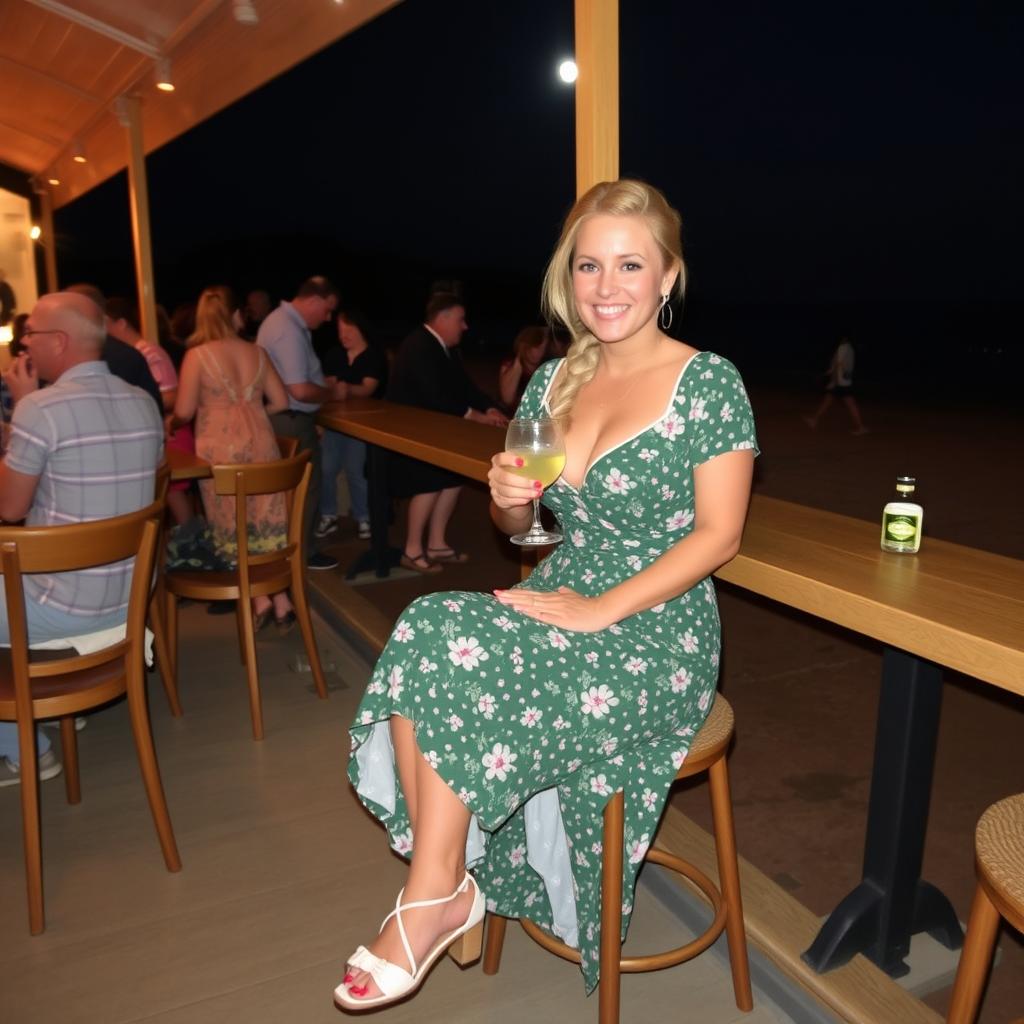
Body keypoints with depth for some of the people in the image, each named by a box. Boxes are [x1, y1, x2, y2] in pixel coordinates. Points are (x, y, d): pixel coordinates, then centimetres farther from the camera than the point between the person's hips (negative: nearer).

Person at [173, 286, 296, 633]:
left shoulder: (197, 355, -4)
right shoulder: (256, 353, 9)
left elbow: (184, 412, -4)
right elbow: (280, 401, 13)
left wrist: (172, 422, 18)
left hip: (221, 451, -3)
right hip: (261, 444, 4)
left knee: (233, 529, 9)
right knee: (267, 524, 9)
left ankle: (259, 598, 4)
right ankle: (281, 601, 7)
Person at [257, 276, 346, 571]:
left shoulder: (284, 318, 10)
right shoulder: (289, 332, -24)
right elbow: (300, 390, -28)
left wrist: (325, 386, 8)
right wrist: (333, 392, -12)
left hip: (284, 417, 10)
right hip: (292, 421, -10)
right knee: (305, 486, 1)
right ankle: (302, 552, 13)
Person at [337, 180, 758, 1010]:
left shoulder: (708, 383, -7)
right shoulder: (553, 382, 9)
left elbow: (718, 535, -12)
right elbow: (519, 525, 16)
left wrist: (603, 611, -20)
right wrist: (508, 496, -9)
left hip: (659, 637, -5)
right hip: (562, 607, 6)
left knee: (449, 659, -25)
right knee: (426, 631, -24)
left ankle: (435, 898, -5)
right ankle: (444, 887, -12)